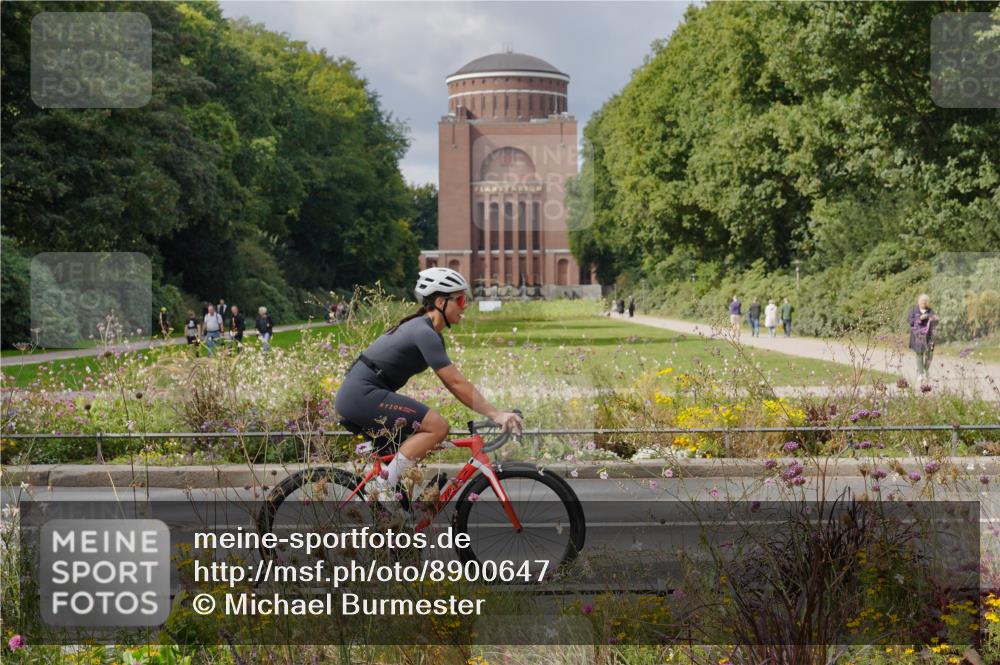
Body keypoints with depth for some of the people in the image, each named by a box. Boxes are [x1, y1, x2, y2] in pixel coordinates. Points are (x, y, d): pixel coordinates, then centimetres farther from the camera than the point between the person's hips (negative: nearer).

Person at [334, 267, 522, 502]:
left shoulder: (425, 331, 16)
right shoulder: (425, 333, -15)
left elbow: (454, 383, 16)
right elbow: (456, 383, -20)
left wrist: (493, 412, 10)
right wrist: (496, 414, -20)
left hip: (353, 398, 11)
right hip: (363, 395, -11)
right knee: (437, 425, -17)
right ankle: (384, 487, -16)